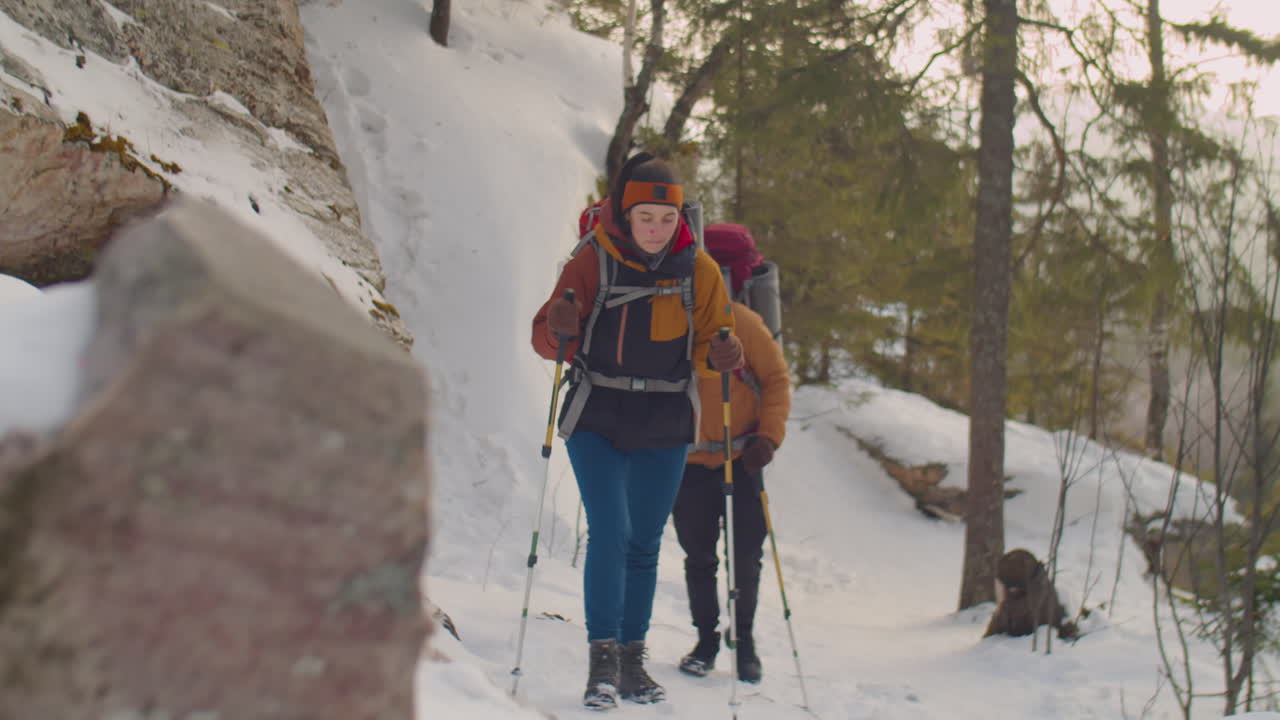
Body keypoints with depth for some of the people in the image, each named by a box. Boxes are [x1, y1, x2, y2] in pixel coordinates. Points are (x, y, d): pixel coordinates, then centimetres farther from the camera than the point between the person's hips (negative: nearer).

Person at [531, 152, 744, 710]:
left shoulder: (699, 271, 0)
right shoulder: (593, 262, -7)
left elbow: (708, 343, 7)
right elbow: (547, 340, -5)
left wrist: (719, 357, -17)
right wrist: (561, 329, -28)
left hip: (664, 427, 2)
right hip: (597, 418, -2)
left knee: (644, 544, 8)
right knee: (609, 532, -14)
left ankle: (631, 660, 18)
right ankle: (602, 658, -8)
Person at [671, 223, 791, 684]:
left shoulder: (743, 322, -8)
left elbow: (777, 379, -2)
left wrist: (769, 436, -13)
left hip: (740, 459, -1)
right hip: (688, 460, 1)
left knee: (746, 556, 3)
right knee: (698, 556, 7)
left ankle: (744, 639, 22)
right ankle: (706, 641, 21)